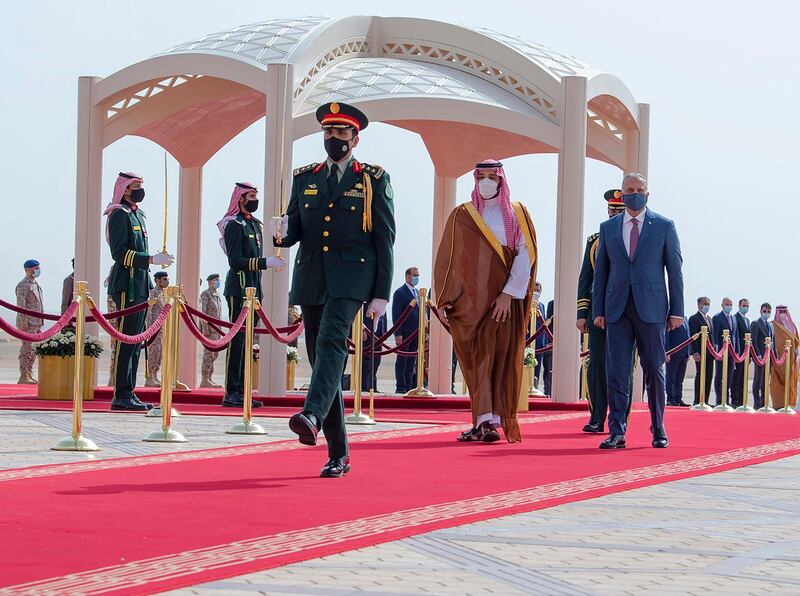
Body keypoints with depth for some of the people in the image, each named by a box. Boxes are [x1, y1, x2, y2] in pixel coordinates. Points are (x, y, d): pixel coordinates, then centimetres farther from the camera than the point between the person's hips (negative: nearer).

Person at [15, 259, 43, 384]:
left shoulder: (36, 284, 19)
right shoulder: (23, 285, -10)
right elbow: (20, 305, -16)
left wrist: (40, 324, 20)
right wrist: (24, 323, -21)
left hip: (36, 322, 9)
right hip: (28, 323, -9)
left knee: (33, 351, 10)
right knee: (26, 350, -9)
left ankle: (29, 375, 14)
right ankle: (24, 377, -8)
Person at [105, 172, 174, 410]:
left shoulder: (137, 215, 20)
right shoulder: (119, 215, -9)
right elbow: (120, 253, -18)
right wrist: (152, 259, -22)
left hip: (140, 284, 10)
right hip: (127, 285, -10)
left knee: (135, 341, 10)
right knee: (127, 341, -10)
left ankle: (128, 394, 13)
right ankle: (121, 396, -10)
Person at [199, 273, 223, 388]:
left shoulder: (217, 296, 18)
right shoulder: (205, 294, -7)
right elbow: (203, 312, -13)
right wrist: (205, 329, -20)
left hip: (216, 329, 9)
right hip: (209, 328, -9)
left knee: (214, 354, 9)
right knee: (208, 354, -10)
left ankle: (209, 378, 14)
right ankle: (204, 380, -9)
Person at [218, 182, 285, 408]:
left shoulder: (256, 225, 19)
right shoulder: (234, 224, -9)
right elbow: (236, 261, -18)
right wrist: (264, 263, -24)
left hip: (253, 289, 9)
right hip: (238, 289, -9)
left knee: (246, 340, 8)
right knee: (237, 339, -10)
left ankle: (240, 391, 11)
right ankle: (231, 393, -11)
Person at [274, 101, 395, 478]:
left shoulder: (374, 180, 4)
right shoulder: (304, 179, 15)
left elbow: (385, 240, 1)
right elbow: (294, 230, 14)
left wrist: (382, 294, -5)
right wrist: (281, 234, -12)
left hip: (351, 278, -4)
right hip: (311, 278, 5)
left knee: (331, 340, -27)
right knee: (320, 357, 4)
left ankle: (312, 416, -46)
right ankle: (338, 454, 9)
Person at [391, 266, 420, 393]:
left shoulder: (417, 293, 17)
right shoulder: (400, 292, -6)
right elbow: (396, 315, -11)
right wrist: (398, 334, -17)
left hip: (416, 334, 7)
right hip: (404, 334, -7)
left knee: (411, 362, 7)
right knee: (402, 360, -3)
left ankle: (409, 387, 9)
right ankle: (400, 387, -2)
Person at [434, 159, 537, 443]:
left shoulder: (516, 214, 6)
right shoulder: (462, 215, 10)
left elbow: (525, 255, -2)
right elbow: (448, 258, 9)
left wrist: (509, 294, -12)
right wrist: (445, 300, 0)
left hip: (504, 301, -1)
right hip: (469, 300, 2)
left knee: (500, 358, -7)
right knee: (477, 360, -2)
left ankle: (490, 420, -9)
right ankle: (485, 421, -3)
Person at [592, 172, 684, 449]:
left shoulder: (664, 226, 5)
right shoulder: (608, 227, 11)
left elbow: (675, 269, 3)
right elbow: (600, 271, 12)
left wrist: (676, 310, -2)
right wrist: (598, 310, 5)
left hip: (651, 309, -2)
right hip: (617, 309, 2)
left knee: (654, 371, 4)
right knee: (616, 371, -3)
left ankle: (658, 431, 15)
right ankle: (616, 432, -2)